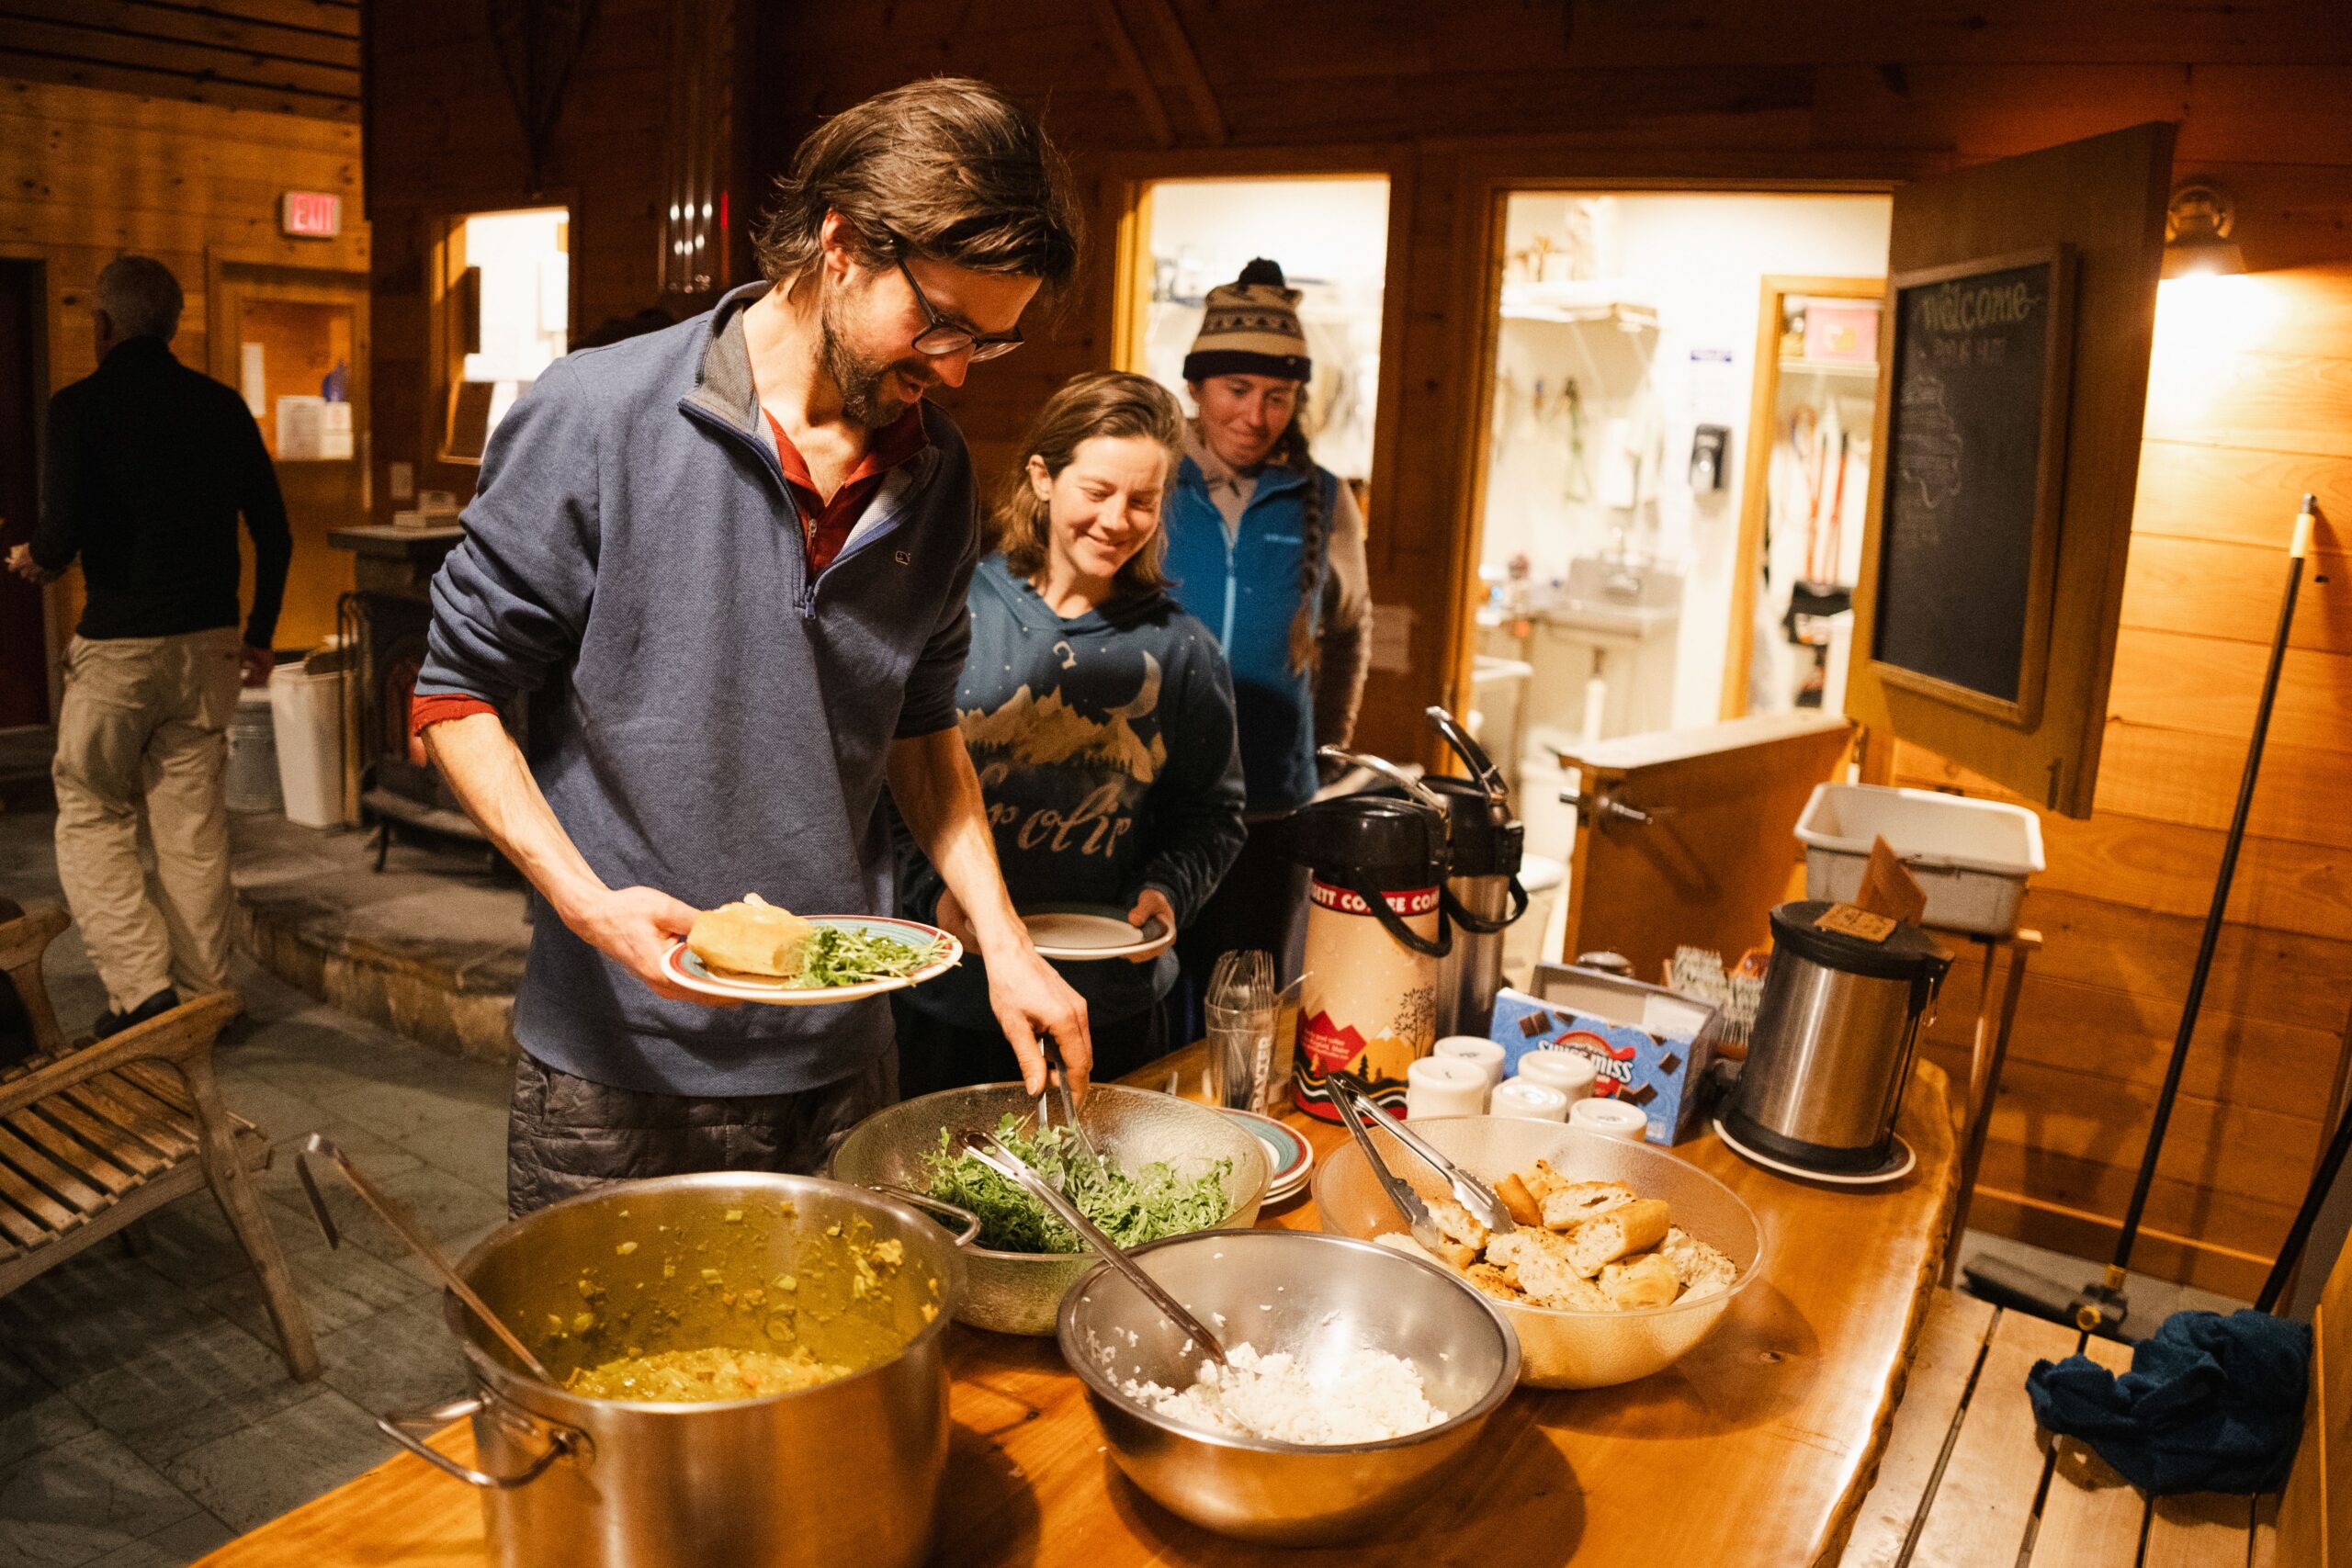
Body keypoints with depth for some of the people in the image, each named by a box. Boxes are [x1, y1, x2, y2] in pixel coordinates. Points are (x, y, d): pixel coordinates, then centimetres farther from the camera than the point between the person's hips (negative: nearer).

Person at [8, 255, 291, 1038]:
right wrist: (260, 634, 16)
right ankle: (204, 993, 15)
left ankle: (142, 983, -1)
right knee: (194, 823, 10)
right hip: (210, 646, 4)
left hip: (117, 646, -4)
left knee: (90, 819, 10)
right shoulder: (222, 406, 5)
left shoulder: (80, 406, -7)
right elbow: (275, 535, 5)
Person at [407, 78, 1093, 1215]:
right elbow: (455, 696, -7)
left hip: (838, 1059, 4)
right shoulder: (596, 417, -12)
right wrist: (588, 900, -20)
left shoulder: (936, 476, 2)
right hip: (621, 1063, -4)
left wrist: (1000, 938, 0)